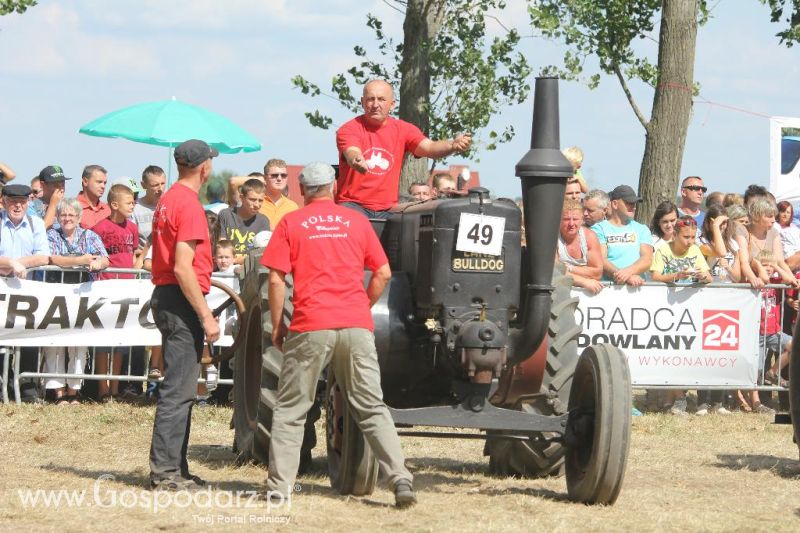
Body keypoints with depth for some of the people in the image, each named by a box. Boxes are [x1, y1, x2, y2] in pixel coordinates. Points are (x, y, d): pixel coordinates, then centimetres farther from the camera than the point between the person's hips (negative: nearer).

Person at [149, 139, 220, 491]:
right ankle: (165, 472, -9)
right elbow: (182, 268, -21)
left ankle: (173, 468, 18)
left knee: (180, 388, 14)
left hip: (164, 296, 10)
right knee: (179, 389, -8)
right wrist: (206, 316, -20)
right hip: (182, 301, -10)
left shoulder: (167, 201, 14)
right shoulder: (189, 204, -15)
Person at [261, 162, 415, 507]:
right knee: (372, 408, 6)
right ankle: (400, 478, -4)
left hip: (311, 327, -2)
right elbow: (383, 274, 8)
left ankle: (279, 487, 5)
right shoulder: (356, 221, 10)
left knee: (290, 409, 8)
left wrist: (277, 325, 7)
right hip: (356, 325, 2)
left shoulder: (291, 223, 4)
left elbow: (276, 278, -1)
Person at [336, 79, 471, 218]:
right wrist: (356, 161, -52)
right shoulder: (349, 129, -4)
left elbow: (429, 148, -8)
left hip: (387, 209, 4)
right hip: (353, 205, -4)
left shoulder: (403, 130, 7)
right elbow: (352, 154, -25)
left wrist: (453, 146, -31)